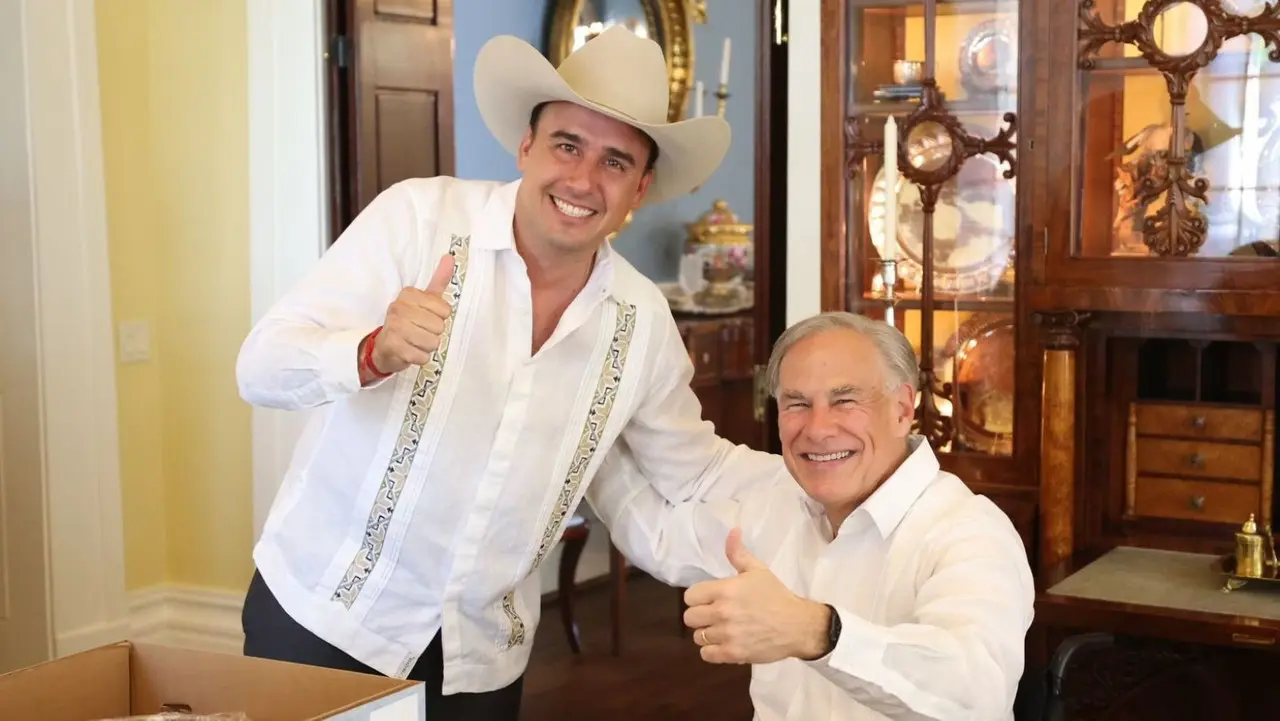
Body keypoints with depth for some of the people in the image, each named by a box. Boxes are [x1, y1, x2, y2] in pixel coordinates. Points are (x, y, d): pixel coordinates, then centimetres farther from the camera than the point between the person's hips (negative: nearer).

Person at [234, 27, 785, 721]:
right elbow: (262, 368, -20)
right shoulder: (418, 216, -15)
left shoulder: (642, 320, -3)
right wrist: (377, 352, -39)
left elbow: (696, 473, 10)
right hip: (323, 612, -3)